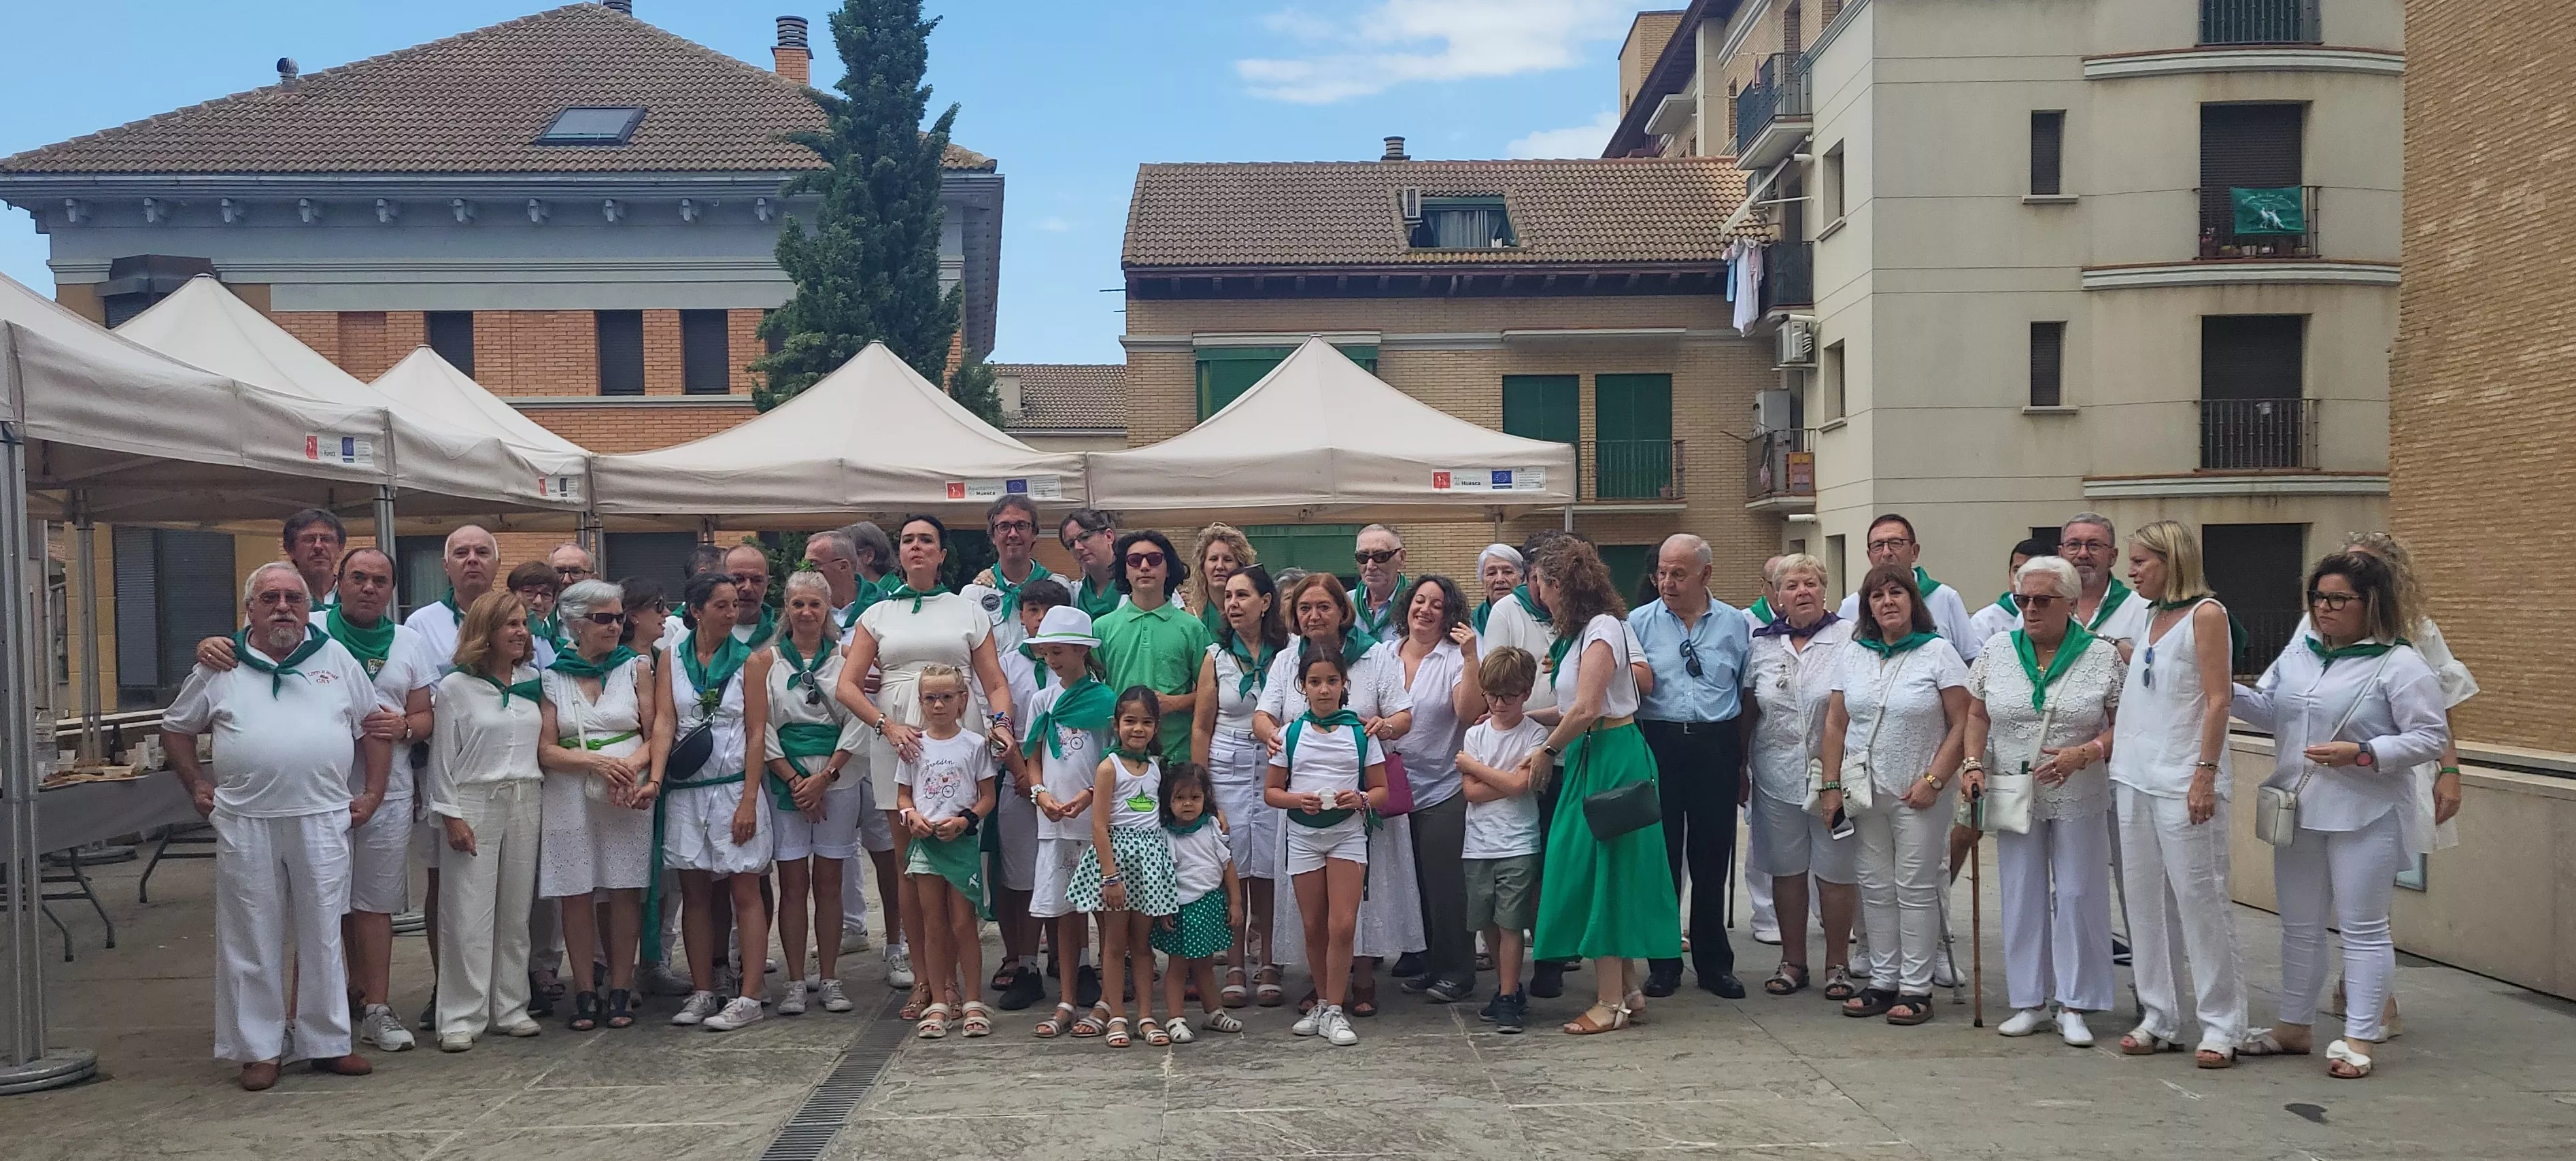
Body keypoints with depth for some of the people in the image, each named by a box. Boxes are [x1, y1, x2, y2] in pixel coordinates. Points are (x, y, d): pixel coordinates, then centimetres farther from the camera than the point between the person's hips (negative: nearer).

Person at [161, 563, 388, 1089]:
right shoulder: (221, 666, 6)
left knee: (322, 935, 7)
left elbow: (374, 726, 11)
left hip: (322, 821, 1)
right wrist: (197, 785, 5)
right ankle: (259, 1049, 15)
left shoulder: (336, 658, 7)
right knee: (252, 937, 5)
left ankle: (327, 1042, 16)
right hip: (246, 823, 0)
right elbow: (176, 728, 15)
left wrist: (373, 794, 5)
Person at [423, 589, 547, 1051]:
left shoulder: (533, 682, 10)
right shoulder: (456, 687, -3)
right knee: (468, 914, -4)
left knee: (516, 911, 8)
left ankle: (510, 1008, 16)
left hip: (525, 803, 4)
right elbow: (442, 757, -3)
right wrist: (451, 815, -8)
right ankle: (462, 1017, 2)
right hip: (474, 803, -4)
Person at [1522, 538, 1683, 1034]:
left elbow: (1586, 710, -20)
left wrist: (1547, 749, -8)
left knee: (1600, 875, -5)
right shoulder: (1582, 632, 14)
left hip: (1611, 761, -9)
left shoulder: (1602, 629, -14)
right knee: (1601, 877, 11)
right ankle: (1627, 990, 19)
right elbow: (1577, 711, 11)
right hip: (1591, 759, 9)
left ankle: (1612, 1002, 2)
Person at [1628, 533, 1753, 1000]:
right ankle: (1663, 965, 16)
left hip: (1716, 747, 1)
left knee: (1713, 860, 6)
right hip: (1658, 745, -1)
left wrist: (1742, 763, 11)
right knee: (1661, 856, 5)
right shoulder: (1640, 622, 4)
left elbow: (1746, 698, 11)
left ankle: (1714, 964, 18)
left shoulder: (1734, 624, 7)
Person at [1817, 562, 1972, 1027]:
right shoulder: (1854, 656, 9)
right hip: (1864, 791, 4)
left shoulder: (1938, 652, -4)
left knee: (1915, 889, 0)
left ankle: (1915, 989, 7)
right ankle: (1882, 982, 17)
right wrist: (1830, 785, 3)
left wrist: (1933, 780, -14)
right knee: (1876, 888, 8)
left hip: (1918, 795, -4)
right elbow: (1835, 723, 9)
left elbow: (1962, 724, -7)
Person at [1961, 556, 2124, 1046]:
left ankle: (2074, 1006, 12)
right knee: (2022, 894, 8)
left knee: (2078, 893, 2)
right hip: (2015, 796, 2)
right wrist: (1973, 765, -4)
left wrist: (2083, 754, -19)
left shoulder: (2103, 655, -4)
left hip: (2078, 798, -2)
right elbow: (1977, 715, 9)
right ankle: (2029, 1002, 18)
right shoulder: (1997, 650, 3)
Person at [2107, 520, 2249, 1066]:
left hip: (2183, 781, -8)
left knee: (2200, 899, -3)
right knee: (2144, 901, 9)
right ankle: (2159, 1019, 17)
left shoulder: (2206, 614, -7)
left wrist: (2206, 774, -18)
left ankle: (2221, 1026, 5)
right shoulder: (2153, 618, 16)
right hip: (2135, 776, 8)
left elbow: (2217, 701, -12)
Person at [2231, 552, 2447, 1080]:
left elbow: (2431, 737, -13)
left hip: (2364, 816, -7)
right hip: (2299, 811, 7)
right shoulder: (2298, 652, 9)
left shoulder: (2400, 664, -11)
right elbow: (2269, 710, 11)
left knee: (2363, 929, 3)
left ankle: (2359, 1040, 10)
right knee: (2299, 925, 15)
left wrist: (2362, 754, -23)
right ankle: (2293, 1027, 27)